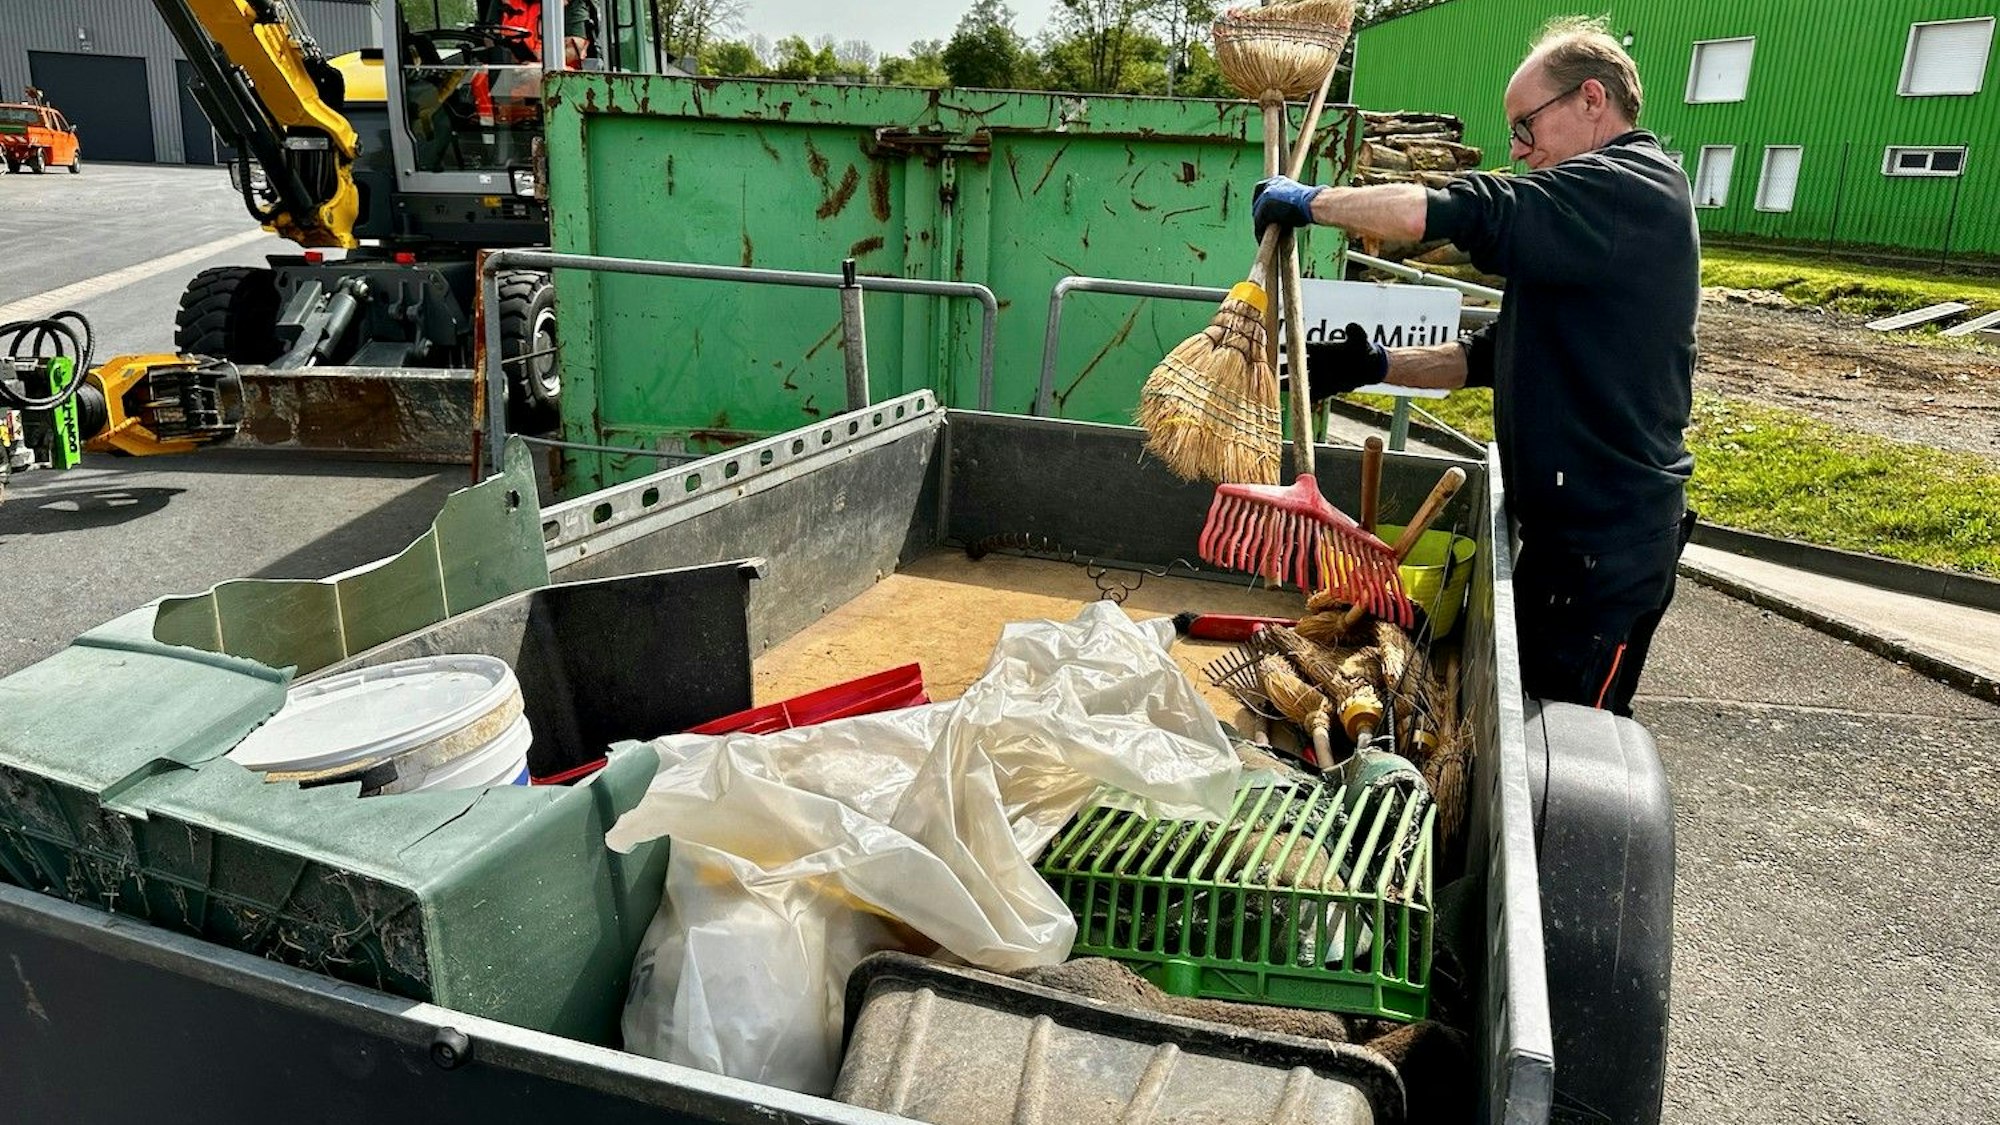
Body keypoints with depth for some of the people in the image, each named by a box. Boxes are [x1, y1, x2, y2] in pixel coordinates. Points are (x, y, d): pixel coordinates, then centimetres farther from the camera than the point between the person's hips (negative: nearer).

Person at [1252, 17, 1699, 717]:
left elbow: (1426, 215, -29)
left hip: (1608, 541, -10)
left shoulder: (1628, 190, -17)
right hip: (1572, 522, 10)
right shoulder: (1595, 214, 18)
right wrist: (1380, 367, 4)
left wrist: (1308, 202, -15)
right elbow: (1496, 355, 16)